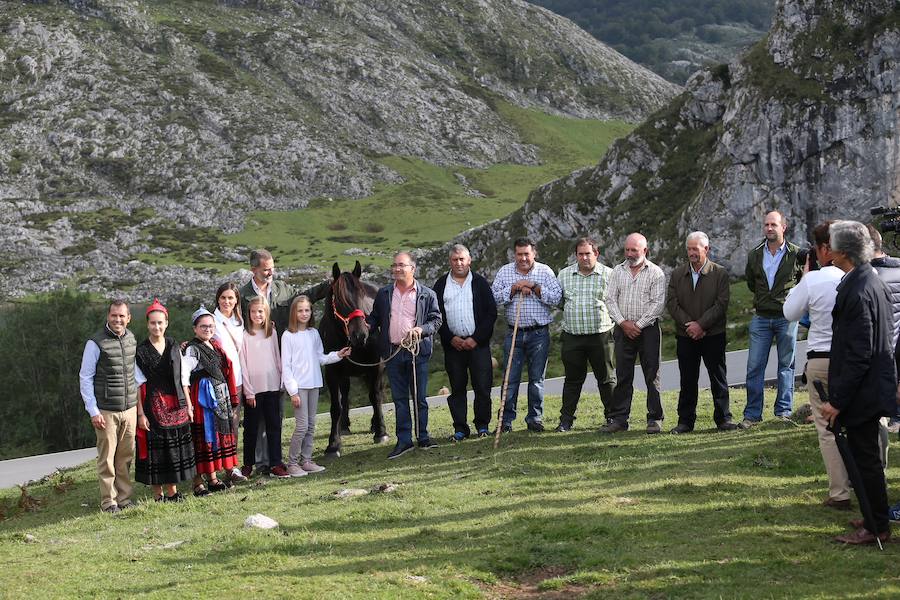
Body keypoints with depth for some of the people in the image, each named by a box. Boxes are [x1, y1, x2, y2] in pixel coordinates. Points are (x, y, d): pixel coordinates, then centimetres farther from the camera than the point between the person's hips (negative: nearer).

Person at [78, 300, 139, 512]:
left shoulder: (131, 339, 8)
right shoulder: (96, 343, -8)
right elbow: (85, 378, -5)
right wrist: (93, 411, -9)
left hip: (130, 409, 5)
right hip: (106, 411, -5)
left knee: (126, 456, 9)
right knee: (107, 458, -1)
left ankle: (124, 498, 18)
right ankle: (108, 501, 8)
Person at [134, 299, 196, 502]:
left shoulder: (174, 348, 8)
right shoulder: (140, 352, -5)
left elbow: (182, 379, 11)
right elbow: (137, 385, -7)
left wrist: (188, 406, 9)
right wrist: (141, 414, -12)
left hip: (176, 405, 4)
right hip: (153, 406, -4)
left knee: (175, 446, 8)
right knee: (155, 449, 0)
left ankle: (172, 490, 20)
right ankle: (158, 495, 10)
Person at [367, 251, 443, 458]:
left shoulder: (427, 294, 0)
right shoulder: (383, 294, 10)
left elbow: (436, 320, 1)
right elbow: (375, 317, 16)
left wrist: (422, 329, -17)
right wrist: (367, 325, -5)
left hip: (418, 352, -3)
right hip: (393, 353, 3)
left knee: (420, 398, 3)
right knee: (399, 399, 7)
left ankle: (423, 437, 14)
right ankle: (404, 441, 11)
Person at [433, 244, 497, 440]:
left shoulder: (480, 283, 4)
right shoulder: (441, 285, 8)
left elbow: (491, 312, 0)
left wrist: (476, 339, -8)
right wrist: (450, 338, -7)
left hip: (478, 343, -1)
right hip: (453, 344, 1)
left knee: (482, 386, -2)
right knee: (457, 388, 4)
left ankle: (482, 425, 12)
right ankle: (460, 429, 10)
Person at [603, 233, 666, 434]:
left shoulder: (656, 273, -1)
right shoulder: (617, 271, 11)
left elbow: (658, 304, -7)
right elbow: (610, 299, 6)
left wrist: (638, 324, -11)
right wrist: (623, 322, -6)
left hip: (648, 329, -3)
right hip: (623, 330, 3)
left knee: (652, 376, -1)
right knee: (623, 376, 5)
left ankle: (655, 419, 5)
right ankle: (618, 419, 9)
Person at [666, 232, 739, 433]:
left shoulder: (720, 274, -1)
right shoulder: (677, 274, 8)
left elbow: (721, 304, -9)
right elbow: (671, 303, 1)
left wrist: (701, 325, -16)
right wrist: (689, 324, -12)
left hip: (713, 335, -2)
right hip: (685, 336, 2)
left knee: (719, 379, 4)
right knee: (687, 380, 6)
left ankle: (723, 418, 11)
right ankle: (685, 420, 11)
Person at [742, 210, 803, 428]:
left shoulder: (796, 254, -3)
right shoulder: (754, 255, 6)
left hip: (787, 318, -3)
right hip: (761, 318, 3)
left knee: (786, 366, 5)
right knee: (754, 367, 0)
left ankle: (784, 411, 12)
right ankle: (752, 414, 5)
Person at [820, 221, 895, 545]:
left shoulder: (857, 292, -23)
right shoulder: (874, 281, 7)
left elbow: (858, 355, -24)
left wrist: (838, 400, -20)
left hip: (862, 391, -10)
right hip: (877, 382, 10)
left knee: (864, 457, 1)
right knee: (867, 454, 19)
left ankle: (876, 527, 12)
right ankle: (876, 518, 31)